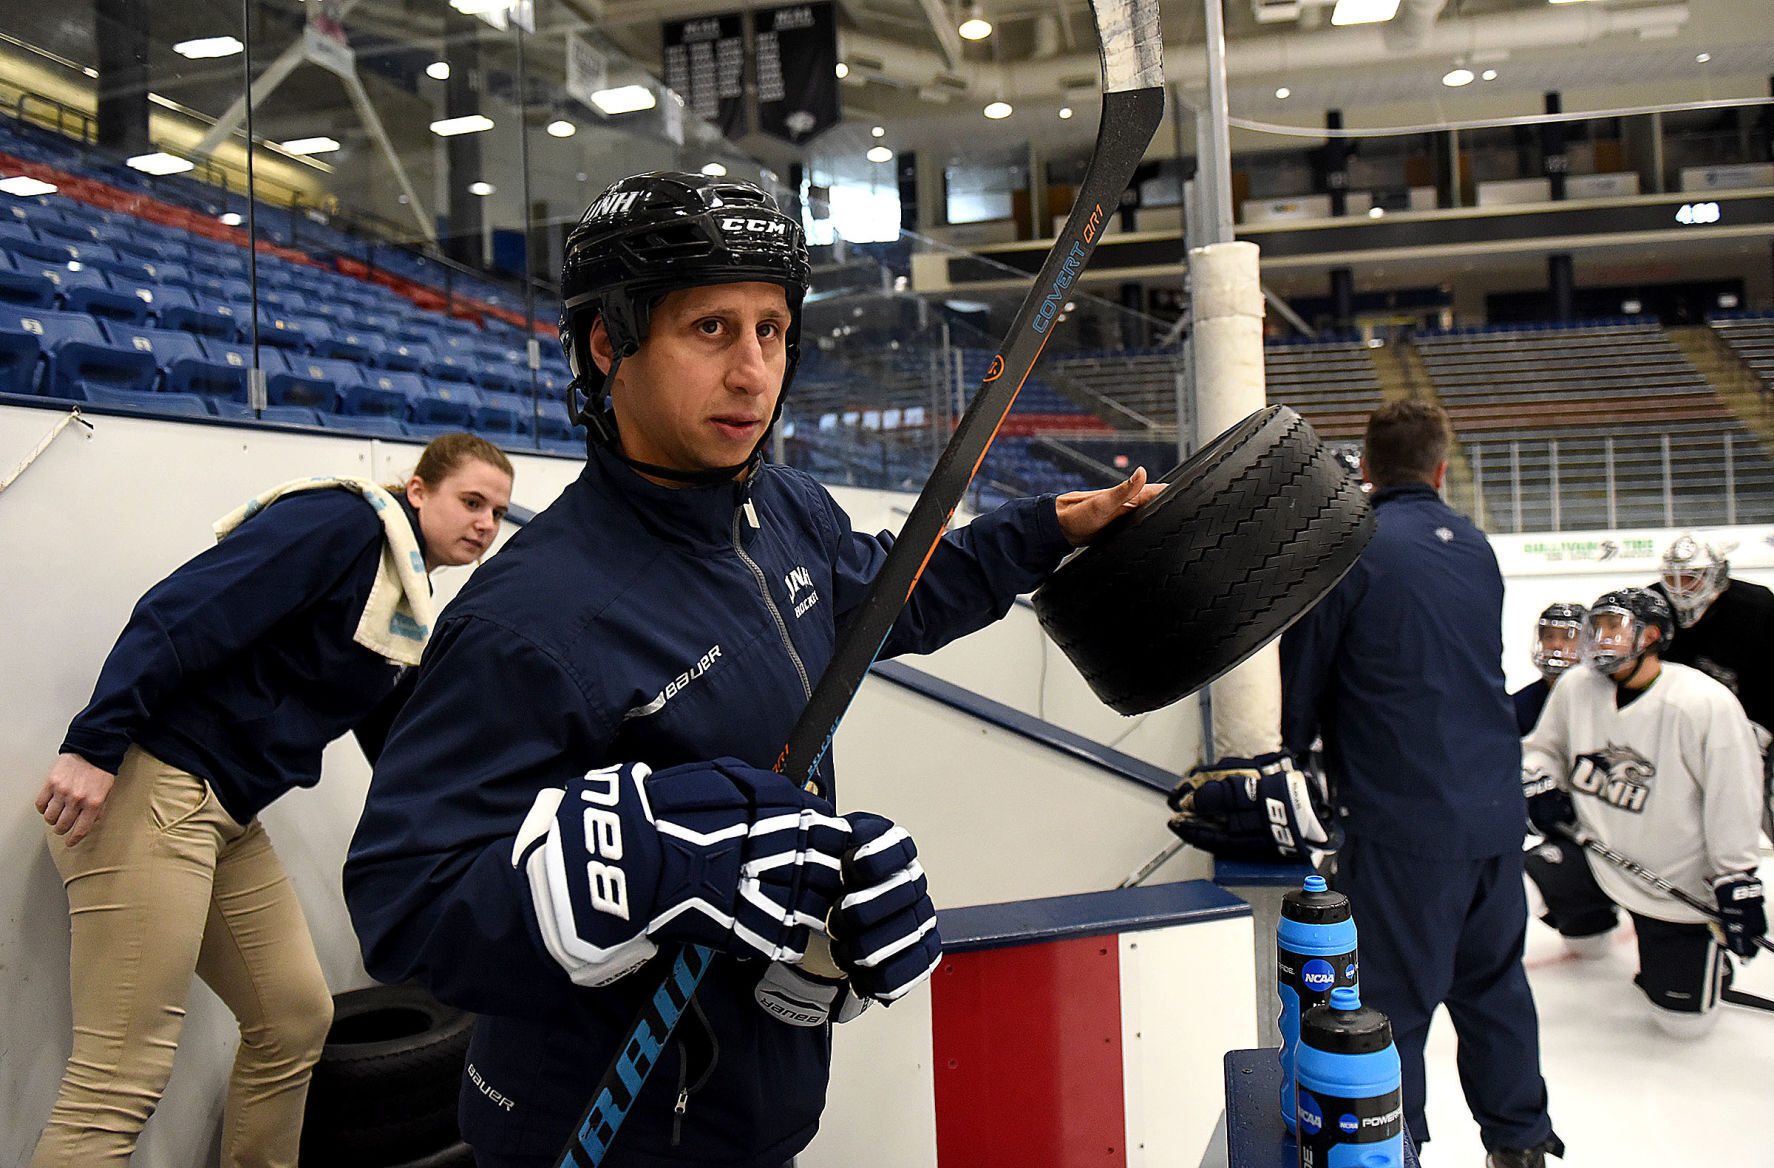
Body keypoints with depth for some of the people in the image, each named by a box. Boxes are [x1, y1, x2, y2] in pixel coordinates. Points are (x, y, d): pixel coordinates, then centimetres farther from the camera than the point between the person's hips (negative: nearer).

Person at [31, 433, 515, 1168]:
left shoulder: (410, 610, 16)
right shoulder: (342, 522, -12)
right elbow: (182, 614, -20)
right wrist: (94, 746, -25)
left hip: (230, 816, 10)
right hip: (151, 785, -10)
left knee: (296, 1021, 14)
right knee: (125, 1073, -8)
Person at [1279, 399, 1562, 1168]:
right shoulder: (1475, 547, 8)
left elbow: (1303, 676, -6)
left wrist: (1299, 746, 13)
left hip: (1406, 820, -7)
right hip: (1497, 808, 7)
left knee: (1392, 1001, 5)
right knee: (1492, 980, 21)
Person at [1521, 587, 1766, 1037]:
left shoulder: (1705, 704, -21)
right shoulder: (1576, 688, -5)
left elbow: (1733, 799, -17)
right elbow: (1543, 746, 12)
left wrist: (1737, 882, -15)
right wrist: (1540, 782, -8)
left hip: (1678, 879, -4)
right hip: (1596, 852, 4)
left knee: (1685, 1017, -4)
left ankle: (1702, 948, 31)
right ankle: (1591, 919, 15)